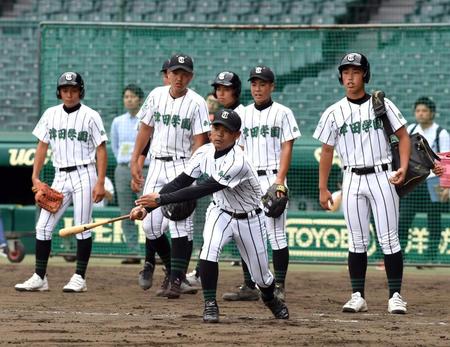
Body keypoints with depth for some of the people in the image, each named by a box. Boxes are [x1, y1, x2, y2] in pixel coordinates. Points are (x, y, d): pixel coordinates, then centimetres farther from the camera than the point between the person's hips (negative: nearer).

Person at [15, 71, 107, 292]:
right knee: (43, 226, -1)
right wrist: (35, 177, 4)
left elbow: (101, 150, -4)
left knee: (82, 227, -3)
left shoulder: (90, 116, -3)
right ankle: (39, 278, 2)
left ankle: (79, 278, 3)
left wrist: (100, 182, -12)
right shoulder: (51, 114, 9)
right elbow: (42, 145, 13)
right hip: (60, 176, 4)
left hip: (84, 175, -4)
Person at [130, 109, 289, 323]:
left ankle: (271, 300, 42)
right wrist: (147, 207, -22)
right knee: (209, 250, -27)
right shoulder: (204, 153, -13)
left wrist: (161, 199, -40)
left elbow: (201, 191, -38)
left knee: (261, 276, 7)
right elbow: (181, 182, -11)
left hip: (248, 219, -4)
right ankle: (210, 305, -14)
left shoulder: (237, 162, -34)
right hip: (220, 213, 4)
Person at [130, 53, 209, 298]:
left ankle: (176, 280, -10)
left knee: (180, 223, -12)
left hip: (183, 165, -5)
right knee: (150, 225, 2)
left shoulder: (196, 103, -8)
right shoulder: (156, 95, 7)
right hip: (157, 164, 5)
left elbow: (199, 142, -11)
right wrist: (134, 160, 11)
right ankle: (173, 269, 21)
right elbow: (146, 129, 16)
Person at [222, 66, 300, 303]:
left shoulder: (282, 113, 0)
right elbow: (240, 149, 16)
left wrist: (280, 180, -15)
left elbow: (287, 148, -5)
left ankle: (279, 287, -4)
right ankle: (249, 287, 9)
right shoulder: (244, 115, 15)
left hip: (272, 178, -6)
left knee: (276, 233, -8)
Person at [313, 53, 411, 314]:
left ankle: (396, 296, 0)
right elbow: (327, 151, 11)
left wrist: (403, 168, -12)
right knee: (357, 241, 4)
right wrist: (323, 188, 8)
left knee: (389, 239, -4)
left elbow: (403, 136, 2)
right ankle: (358, 297, 9)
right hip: (353, 180, 2)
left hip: (382, 177, -2)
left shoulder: (381, 105, 1)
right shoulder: (334, 113, 6)